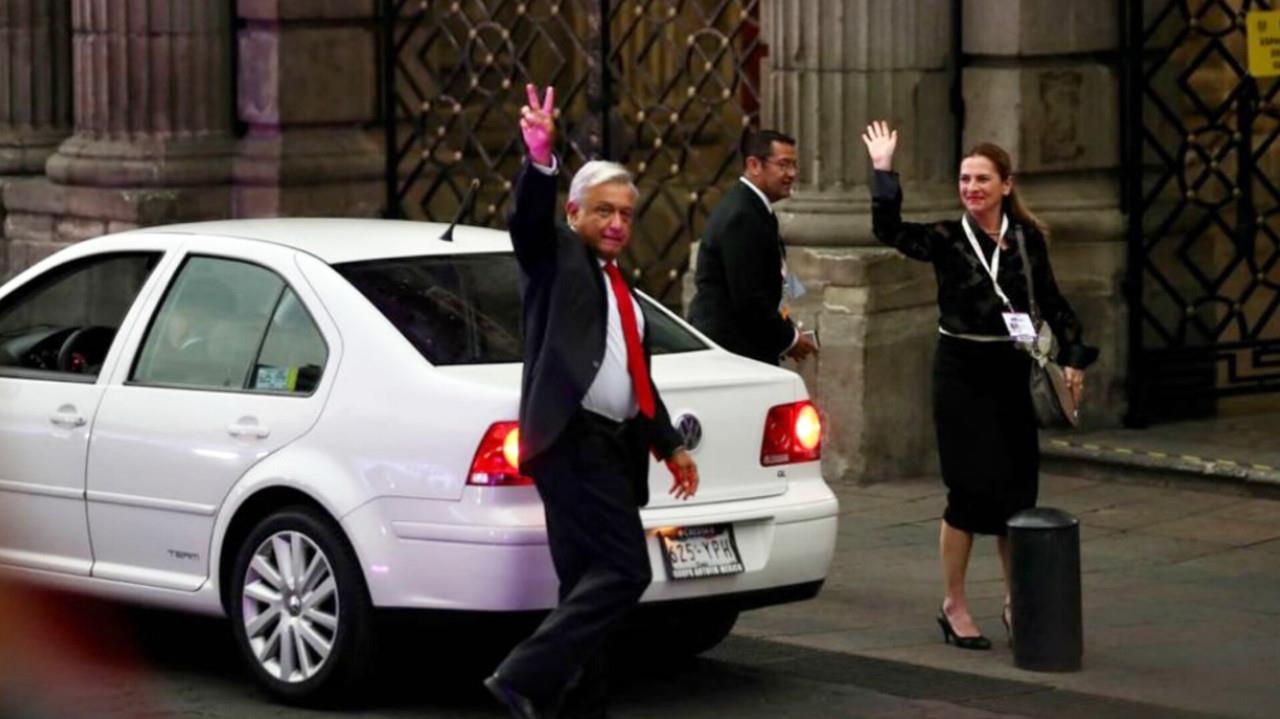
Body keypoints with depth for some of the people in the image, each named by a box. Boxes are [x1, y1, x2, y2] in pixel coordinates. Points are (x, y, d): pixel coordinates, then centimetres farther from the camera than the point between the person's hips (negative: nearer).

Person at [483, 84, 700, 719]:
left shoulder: (620, 288, 27)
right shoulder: (555, 258, 3)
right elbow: (528, 218, -19)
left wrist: (669, 445, 32)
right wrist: (540, 160, -37)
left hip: (611, 446, 9)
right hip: (571, 436, -9)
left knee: (587, 583, 9)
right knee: (625, 570, -18)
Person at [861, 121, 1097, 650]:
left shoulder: (1027, 239, 5)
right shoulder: (948, 239, -3)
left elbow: (1051, 303, 11)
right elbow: (888, 230, -18)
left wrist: (1074, 358, 3)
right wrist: (883, 170, -21)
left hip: (1010, 373, 3)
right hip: (961, 373, -3)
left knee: (1018, 489, 5)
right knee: (970, 488, -5)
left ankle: (1016, 603, 19)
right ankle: (954, 605, 8)